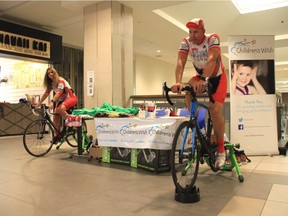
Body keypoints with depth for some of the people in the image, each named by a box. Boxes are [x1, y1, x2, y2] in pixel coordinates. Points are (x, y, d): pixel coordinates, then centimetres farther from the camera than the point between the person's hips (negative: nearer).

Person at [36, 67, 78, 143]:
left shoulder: (60, 80, -17)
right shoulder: (50, 83, 6)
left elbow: (58, 93, -30)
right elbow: (46, 94, 6)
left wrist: (52, 102, -43)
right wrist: (38, 104, 0)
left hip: (71, 98, -8)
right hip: (62, 100, 8)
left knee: (60, 109, -36)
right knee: (56, 118, -4)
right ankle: (56, 136, 4)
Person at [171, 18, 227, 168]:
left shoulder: (213, 39, -23)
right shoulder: (186, 42, -15)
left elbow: (211, 59, -40)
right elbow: (180, 62, -29)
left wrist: (203, 79, -58)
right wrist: (178, 82, -47)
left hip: (217, 78, -4)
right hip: (200, 77, 4)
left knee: (215, 111, -19)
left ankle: (221, 150, -2)